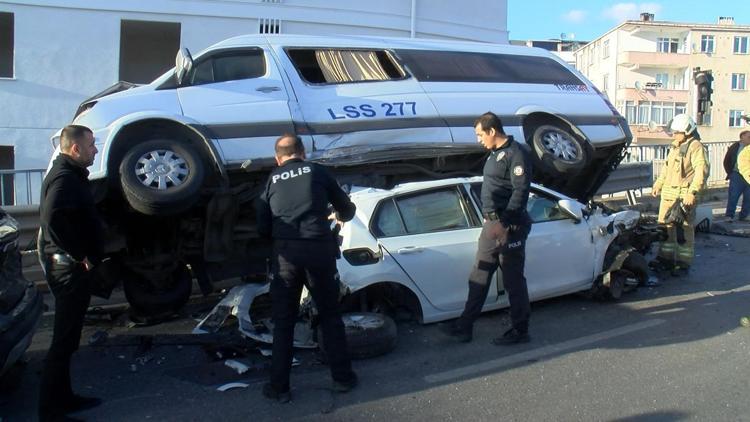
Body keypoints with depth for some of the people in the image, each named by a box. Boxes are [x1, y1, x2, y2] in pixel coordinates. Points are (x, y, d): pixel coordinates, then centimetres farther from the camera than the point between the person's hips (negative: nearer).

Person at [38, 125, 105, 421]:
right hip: (69, 266, -11)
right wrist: (79, 255, -24)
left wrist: (83, 254, 13)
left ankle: (63, 398, 29)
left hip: (70, 264, 11)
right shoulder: (65, 177, -17)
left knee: (67, 338, 18)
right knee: (64, 341, -4)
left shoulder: (70, 174, 15)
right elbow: (52, 217, -32)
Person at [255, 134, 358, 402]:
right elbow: (347, 208, 21)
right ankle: (342, 377, 22)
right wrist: (340, 218, 43)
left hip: (285, 253, 1)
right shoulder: (318, 172, 11)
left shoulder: (272, 180, 14)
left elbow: (263, 228, 14)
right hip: (319, 249, 0)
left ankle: (279, 387, 14)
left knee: (283, 322, 11)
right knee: (330, 316, 15)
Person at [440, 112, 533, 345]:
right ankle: (465, 327, 18)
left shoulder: (516, 153, -12)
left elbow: (521, 191, -20)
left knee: (513, 280, -1)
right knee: (479, 276, 11)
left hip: (509, 226, -10)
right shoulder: (495, 154, 18)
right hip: (491, 223, 10)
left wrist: (505, 222, -24)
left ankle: (520, 331, 11)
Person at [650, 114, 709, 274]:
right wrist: (657, 185, 28)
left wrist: (692, 192, -28)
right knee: (665, 226, 11)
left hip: (684, 196, -9)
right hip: (668, 194, 9)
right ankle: (666, 258, 21)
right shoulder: (674, 147, 18)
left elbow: (702, 171, -20)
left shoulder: (696, 147, -10)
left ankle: (684, 263, 4)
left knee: (685, 229, -2)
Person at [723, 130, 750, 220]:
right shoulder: (735, 147, 2)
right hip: (737, 176, -2)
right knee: (733, 196, -2)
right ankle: (729, 215, 4)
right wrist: (730, 173, 2)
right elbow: (726, 161, 7)